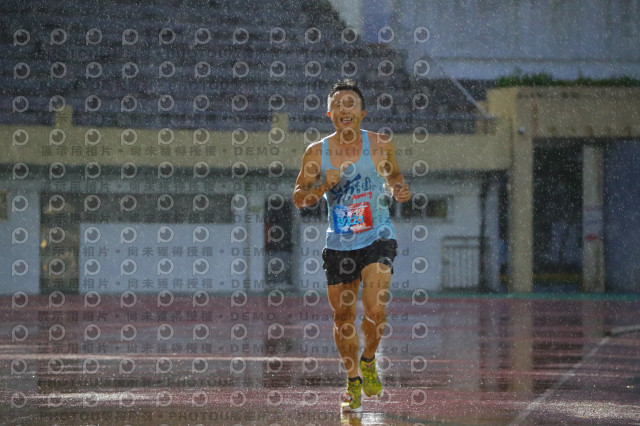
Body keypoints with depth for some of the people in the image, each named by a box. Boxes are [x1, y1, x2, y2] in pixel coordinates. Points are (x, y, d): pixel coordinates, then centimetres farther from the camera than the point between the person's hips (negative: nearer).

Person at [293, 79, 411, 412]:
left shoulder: (380, 145, -3)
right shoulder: (316, 153, -2)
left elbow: (394, 176, 16)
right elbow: (299, 198, 3)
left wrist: (399, 190, -7)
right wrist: (324, 186, -16)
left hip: (377, 238, -2)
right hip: (339, 244, 2)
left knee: (375, 308, -19)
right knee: (343, 315, 7)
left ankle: (369, 361, 10)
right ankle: (353, 381, 27)